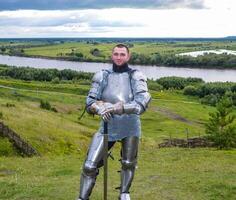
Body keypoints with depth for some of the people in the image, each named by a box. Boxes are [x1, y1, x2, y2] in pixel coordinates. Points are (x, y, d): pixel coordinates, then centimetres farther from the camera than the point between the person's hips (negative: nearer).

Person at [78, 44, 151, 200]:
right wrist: (99, 108, -25)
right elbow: (90, 102, -2)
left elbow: (142, 103, -20)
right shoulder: (102, 76, -1)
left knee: (128, 164, 18)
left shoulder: (136, 76, -8)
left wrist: (121, 107, -35)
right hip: (108, 126, 1)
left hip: (130, 127, 0)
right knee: (90, 166, -4)